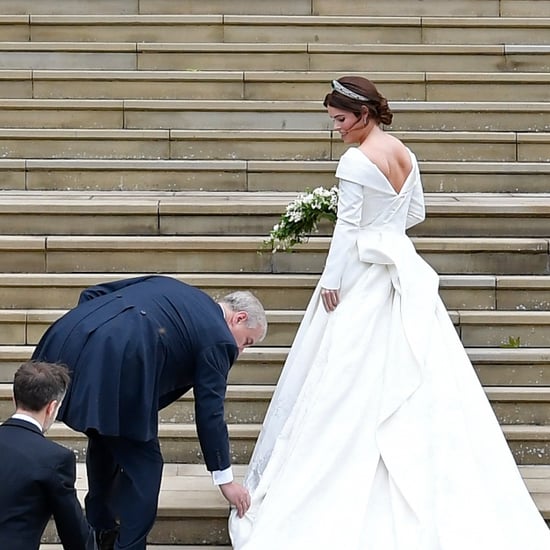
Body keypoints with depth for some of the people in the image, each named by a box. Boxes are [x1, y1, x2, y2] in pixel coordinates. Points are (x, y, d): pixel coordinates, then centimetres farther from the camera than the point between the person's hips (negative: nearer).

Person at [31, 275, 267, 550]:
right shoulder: (218, 339, 9)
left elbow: (91, 295, 25)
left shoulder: (166, 285, 29)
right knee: (144, 465, 10)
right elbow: (209, 413, 10)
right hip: (114, 369, -9)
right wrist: (225, 479, 18)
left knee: (104, 441, 31)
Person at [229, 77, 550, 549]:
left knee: (349, 382, 0)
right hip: (404, 269, 8)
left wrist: (330, 282, -11)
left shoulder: (356, 161, -16)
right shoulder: (406, 155, 7)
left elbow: (347, 229, -16)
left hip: (363, 275, -8)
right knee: (414, 378, 10)